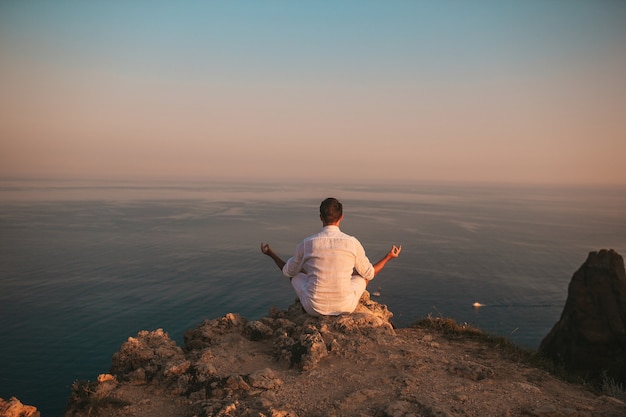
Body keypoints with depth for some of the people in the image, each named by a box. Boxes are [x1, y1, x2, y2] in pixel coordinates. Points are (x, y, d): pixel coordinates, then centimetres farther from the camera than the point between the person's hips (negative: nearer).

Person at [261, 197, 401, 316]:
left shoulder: (307, 243, -7)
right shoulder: (352, 242, -8)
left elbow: (288, 272, 9)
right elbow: (369, 273, 7)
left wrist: (271, 254, 27)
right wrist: (389, 256, 22)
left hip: (314, 308, 0)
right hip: (345, 307, 0)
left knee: (296, 275, 29)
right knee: (363, 275, 27)